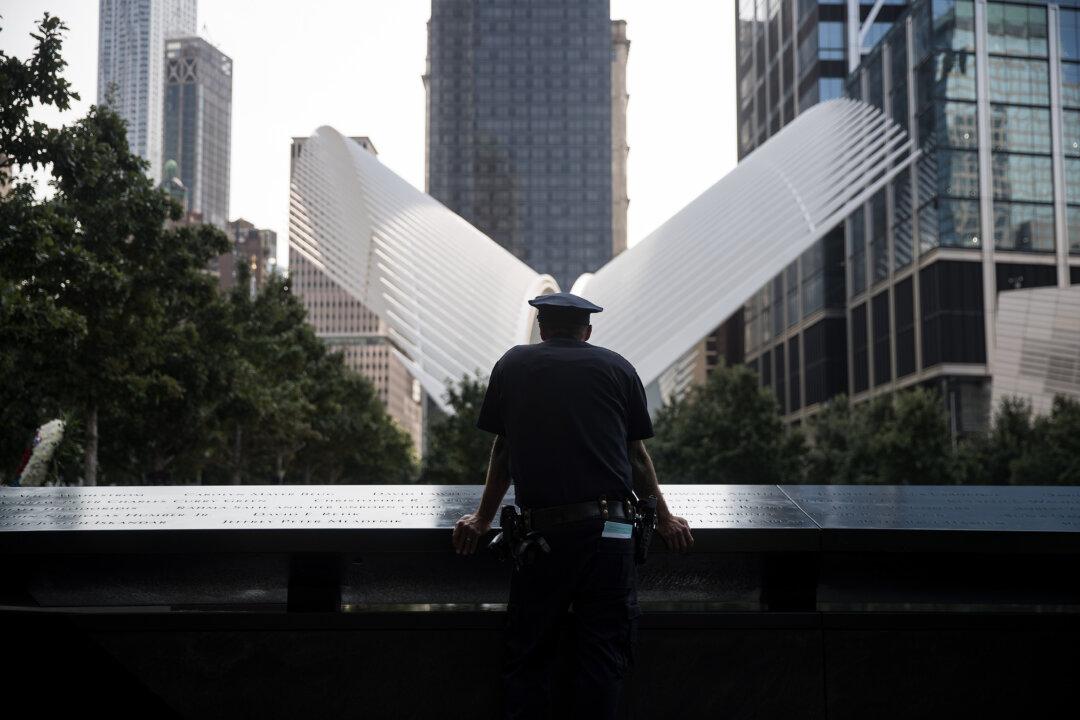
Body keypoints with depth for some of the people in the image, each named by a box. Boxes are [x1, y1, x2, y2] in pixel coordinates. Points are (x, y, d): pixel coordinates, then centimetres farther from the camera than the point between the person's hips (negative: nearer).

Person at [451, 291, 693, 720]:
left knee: (525, 659, 11)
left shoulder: (513, 364, 12)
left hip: (541, 533, 0)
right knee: (604, 659, 6)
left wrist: (482, 520, 28)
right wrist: (663, 520, 27)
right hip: (609, 531, 0)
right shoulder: (617, 367, 11)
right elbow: (637, 455, 15)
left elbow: (502, 452, 16)